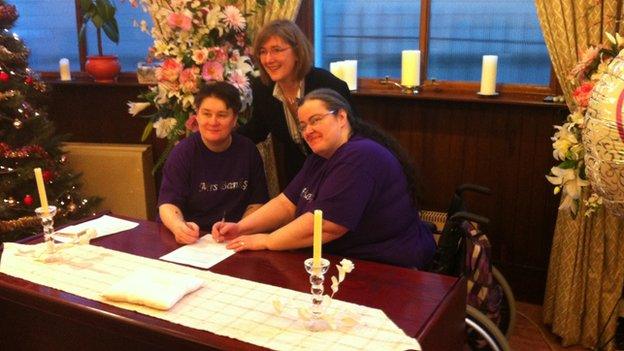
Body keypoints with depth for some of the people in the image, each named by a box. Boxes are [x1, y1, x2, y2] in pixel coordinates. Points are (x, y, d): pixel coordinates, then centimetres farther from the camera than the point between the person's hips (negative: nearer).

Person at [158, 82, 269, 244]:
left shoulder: (248, 150, 5)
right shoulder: (182, 152, -1)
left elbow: (256, 203, 7)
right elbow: (168, 203, -9)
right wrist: (178, 226, -31)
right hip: (191, 241, 1)